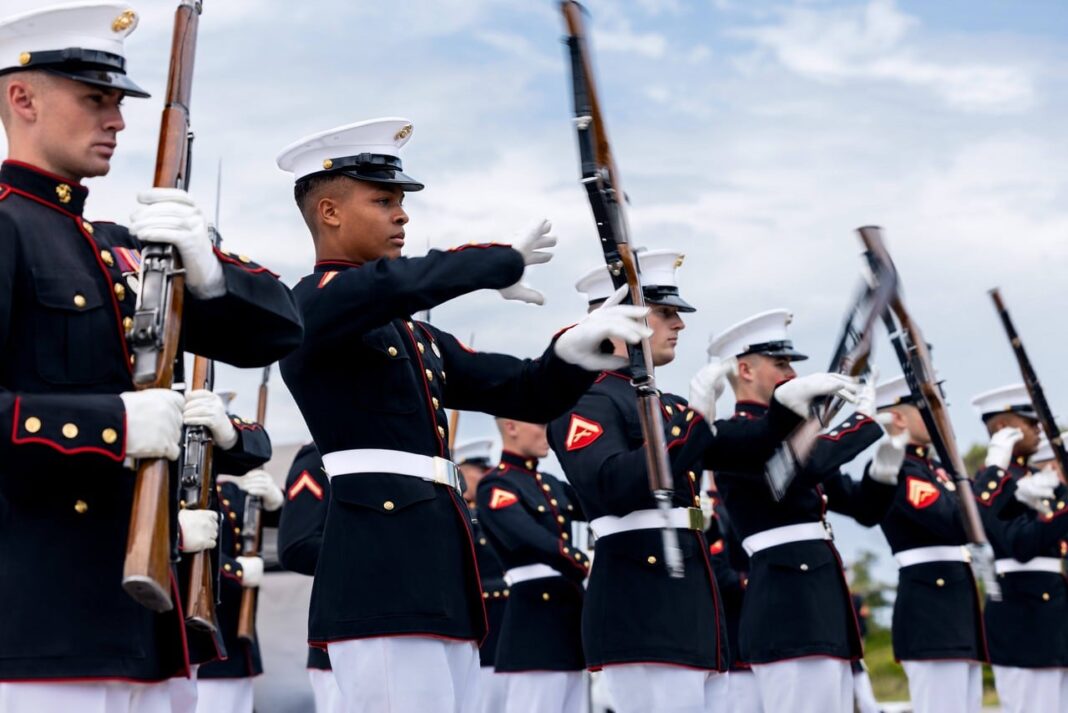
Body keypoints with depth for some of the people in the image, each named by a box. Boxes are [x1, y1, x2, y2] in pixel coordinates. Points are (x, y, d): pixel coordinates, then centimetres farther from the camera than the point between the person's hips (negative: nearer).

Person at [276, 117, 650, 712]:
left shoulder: (418, 338, 24)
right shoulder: (313, 305, -3)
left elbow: (523, 394, 18)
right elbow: (394, 282, -25)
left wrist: (576, 349, -3)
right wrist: (503, 262, -10)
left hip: (440, 582, 9)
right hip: (382, 579, -9)